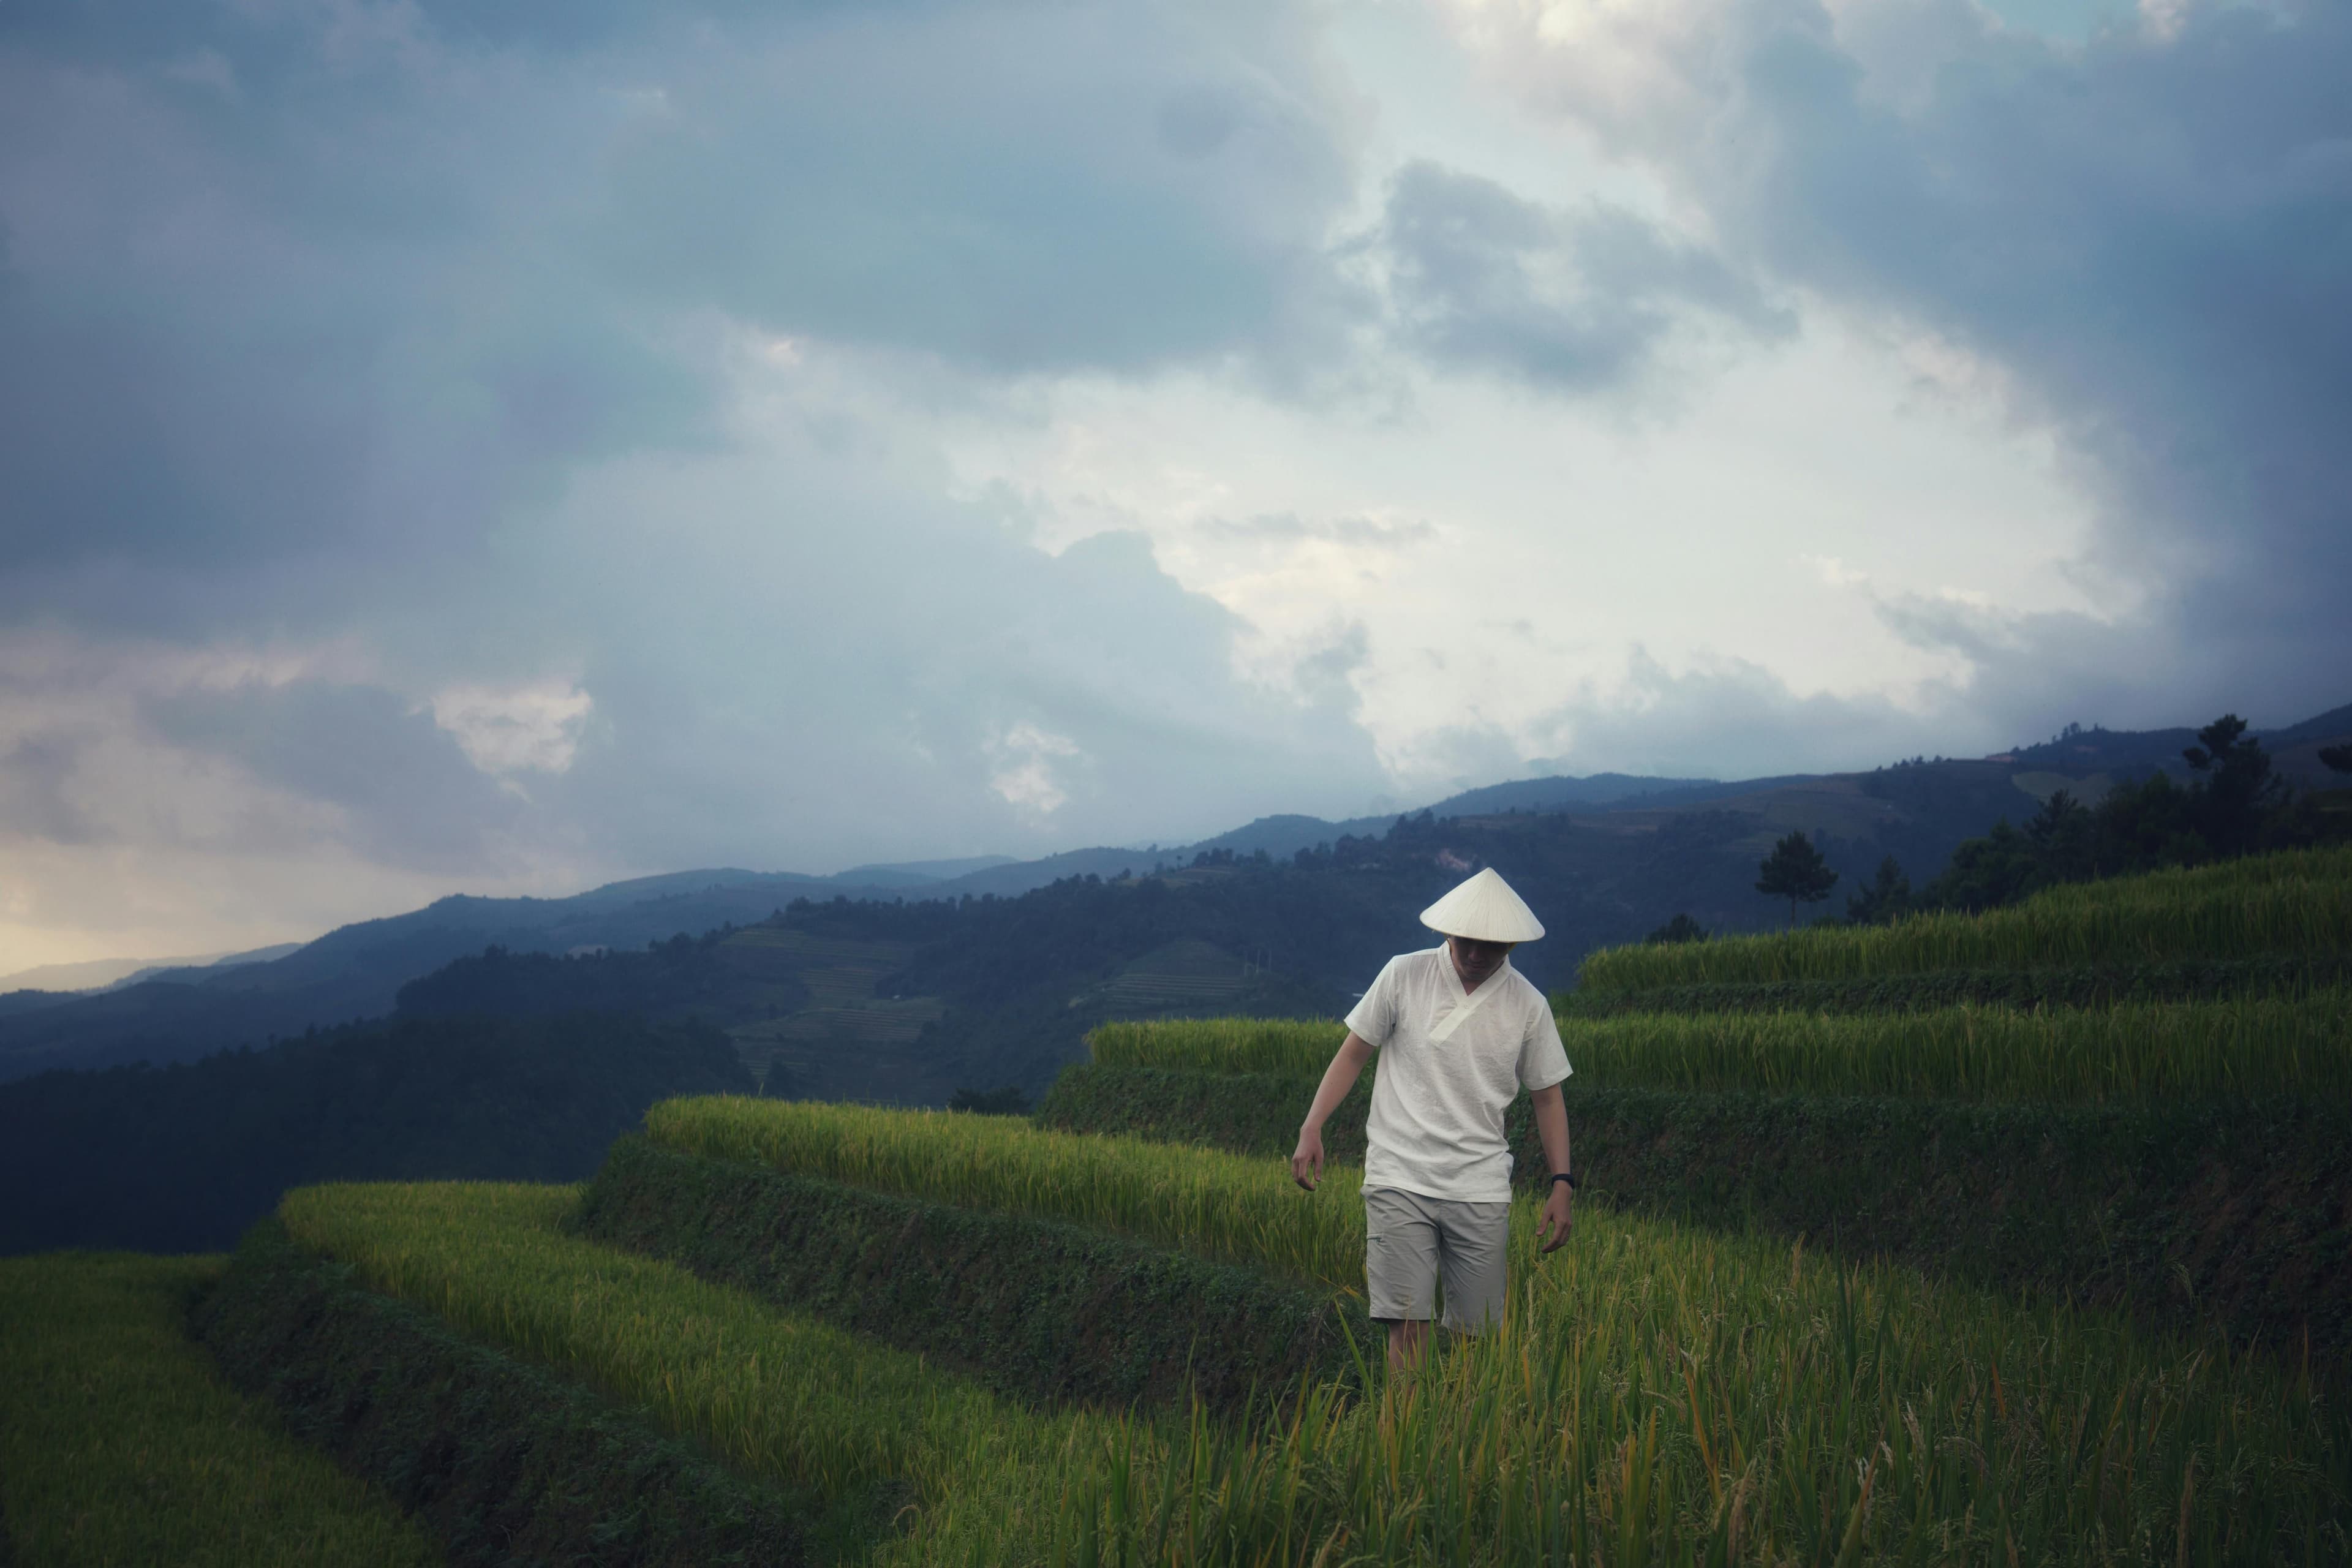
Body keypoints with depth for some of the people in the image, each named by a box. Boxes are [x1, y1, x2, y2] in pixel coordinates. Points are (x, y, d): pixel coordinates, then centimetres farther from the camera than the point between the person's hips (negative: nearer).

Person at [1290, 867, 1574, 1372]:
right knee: (1408, 1324, -10)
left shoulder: (1528, 1006, 5)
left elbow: (1547, 1095, 13)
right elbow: (1353, 1053, 7)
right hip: (1400, 1179, -1)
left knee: (1477, 1331, 1)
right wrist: (1311, 1129, -4)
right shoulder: (1404, 976, 1)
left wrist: (1562, 1183, 5)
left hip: (1481, 1190, 2)